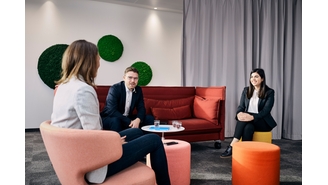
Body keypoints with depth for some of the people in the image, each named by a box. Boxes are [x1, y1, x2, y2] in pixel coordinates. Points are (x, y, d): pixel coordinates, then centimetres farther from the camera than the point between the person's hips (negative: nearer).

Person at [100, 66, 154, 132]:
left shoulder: (138, 90, -1)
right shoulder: (114, 89, -18)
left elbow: (141, 108, -3)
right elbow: (112, 111, -26)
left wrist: (138, 120, -26)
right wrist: (129, 122, -32)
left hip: (127, 118, 5)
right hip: (110, 118, -5)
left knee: (150, 118, -7)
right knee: (115, 120, -37)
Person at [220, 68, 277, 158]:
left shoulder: (269, 92, -5)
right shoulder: (246, 90, 8)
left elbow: (266, 111, -14)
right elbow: (241, 106, 3)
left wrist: (252, 117, -33)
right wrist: (239, 113, -23)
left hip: (263, 122, -3)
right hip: (248, 121, 3)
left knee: (246, 123, -33)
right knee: (248, 127, -33)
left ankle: (232, 146, -33)